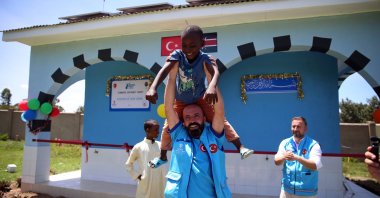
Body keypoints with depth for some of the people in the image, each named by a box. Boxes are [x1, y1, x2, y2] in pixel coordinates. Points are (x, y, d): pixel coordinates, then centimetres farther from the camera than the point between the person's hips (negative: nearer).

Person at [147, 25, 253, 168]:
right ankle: (162, 156, 26)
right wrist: (153, 87, -56)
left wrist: (212, 86, -70)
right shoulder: (177, 55, -23)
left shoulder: (205, 58, -27)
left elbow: (215, 72, -47)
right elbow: (164, 70, -38)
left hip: (200, 99, -1)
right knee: (167, 128, 4)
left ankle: (240, 147, -6)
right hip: (180, 101, 2)